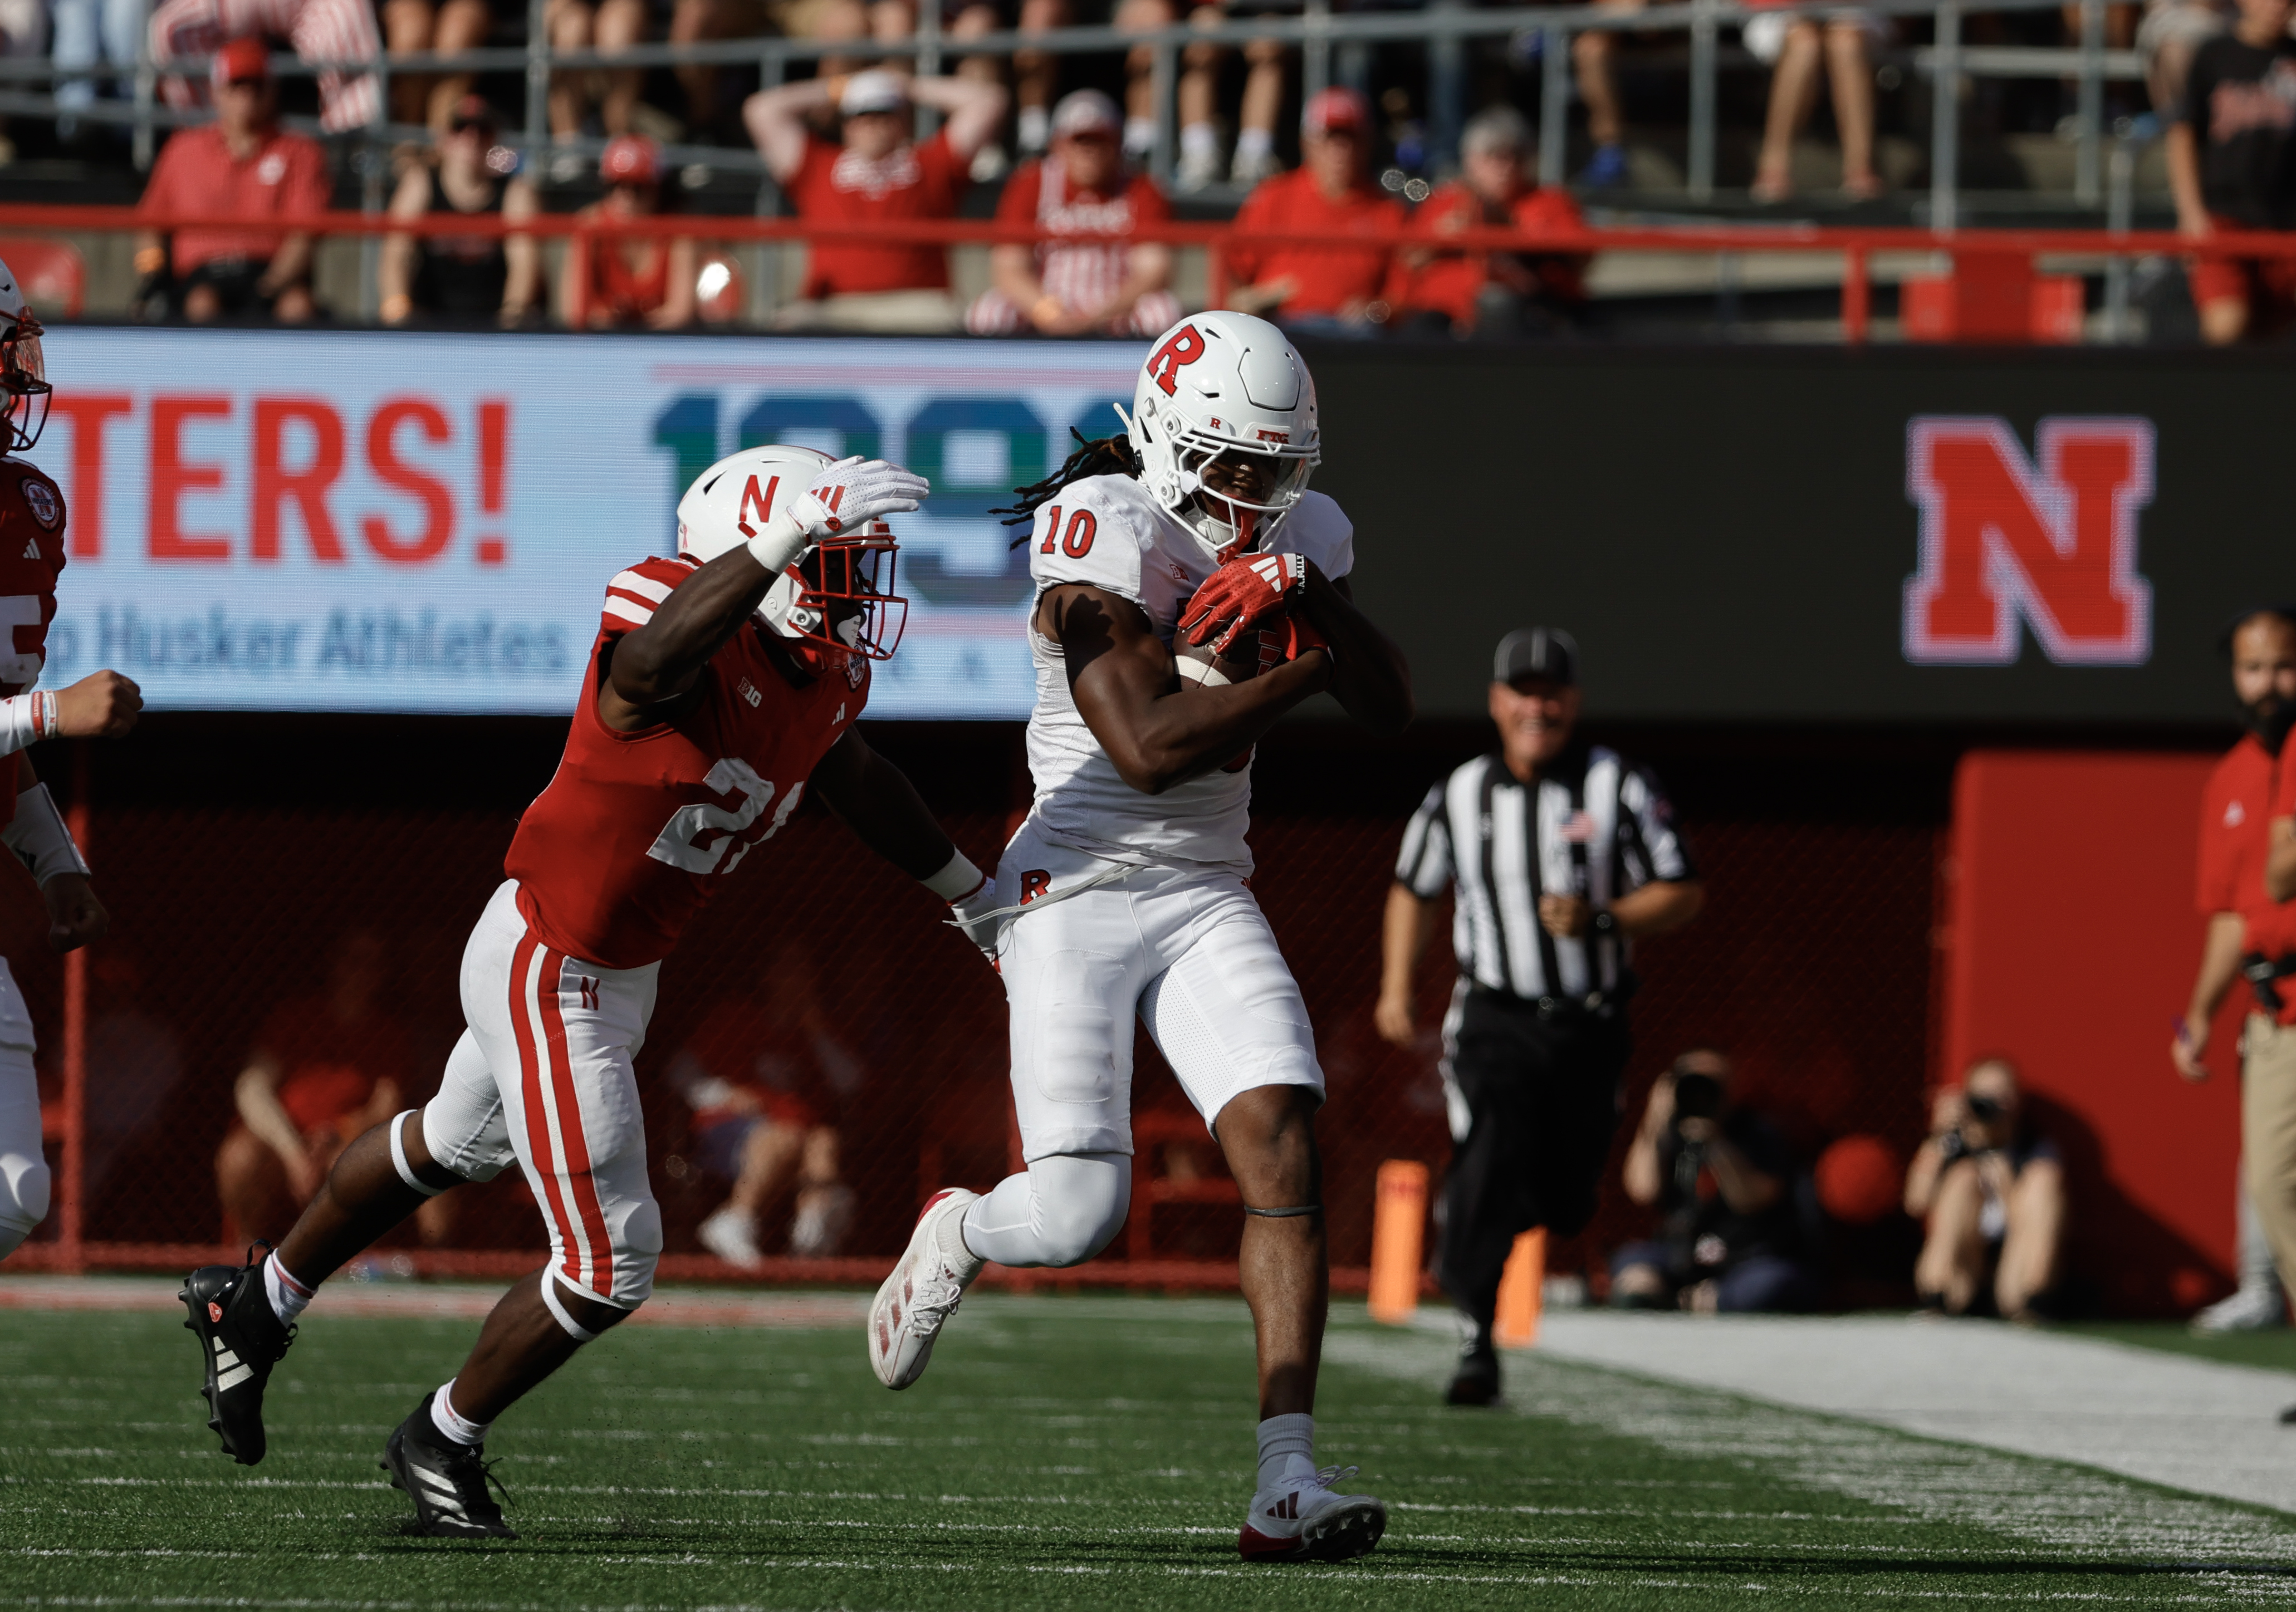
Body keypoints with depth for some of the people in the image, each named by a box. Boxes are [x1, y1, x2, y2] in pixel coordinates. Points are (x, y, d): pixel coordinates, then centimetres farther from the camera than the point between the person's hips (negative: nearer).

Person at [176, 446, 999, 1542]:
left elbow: (854, 781, 19)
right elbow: (646, 668, -55)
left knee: (450, 1147, 31)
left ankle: (255, 1305, 54)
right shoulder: (676, 627, -28)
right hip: (545, 980, -9)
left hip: (618, 973, 9)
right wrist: (790, 531, -65)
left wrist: (973, 895, 32)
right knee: (611, 1265, -2)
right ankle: (441, 1444, 23)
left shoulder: (827, 674, -3)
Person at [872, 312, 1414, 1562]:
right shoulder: (1103, 530, -16)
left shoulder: (1297, 531, 7)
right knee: (1078, 1214, -12)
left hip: (1207, 898, 6)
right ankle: (956, 1236, 27)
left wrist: (1319, 608, -9)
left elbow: (1388, 709, 10)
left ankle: (1288, 1484, -17)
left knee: (1285, 1149, -14)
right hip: (1077, 891, -6)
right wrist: (1299, 670, -17)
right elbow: (1149, 745, -24)